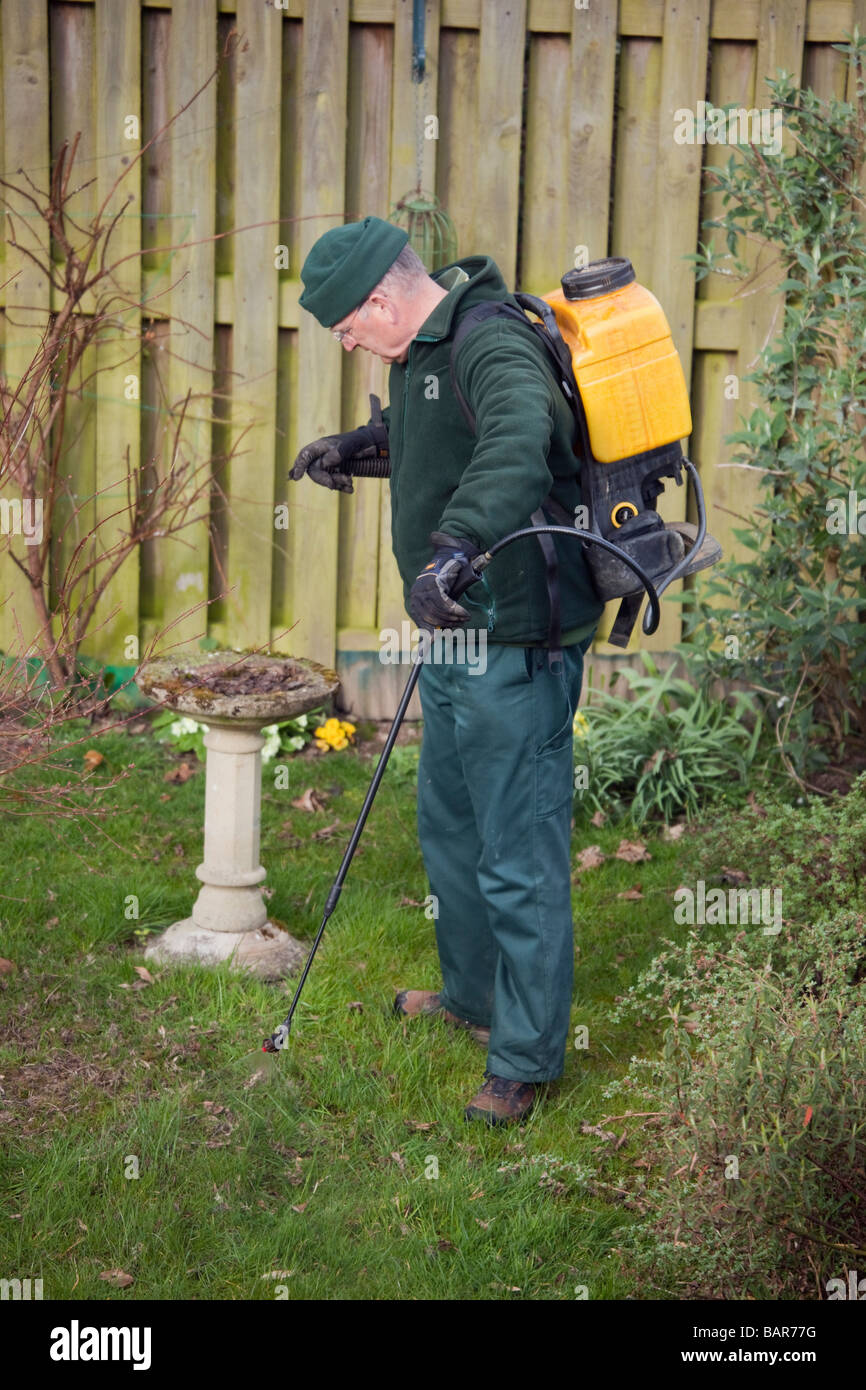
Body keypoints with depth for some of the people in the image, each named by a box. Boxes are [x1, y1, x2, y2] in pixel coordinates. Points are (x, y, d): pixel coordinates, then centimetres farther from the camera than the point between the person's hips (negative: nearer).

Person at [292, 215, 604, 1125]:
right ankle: (471, 996, 44)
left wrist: (453, 546, -55)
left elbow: (516, 443, -43)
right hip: (454, 637, 11)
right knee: (448, 826, 24)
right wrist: (360, 445, 24)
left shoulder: (493, 347, -22)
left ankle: (526, 1059, 12)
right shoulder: (422, 351, 11)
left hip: (516, 647, -11)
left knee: (519, 859, -2)